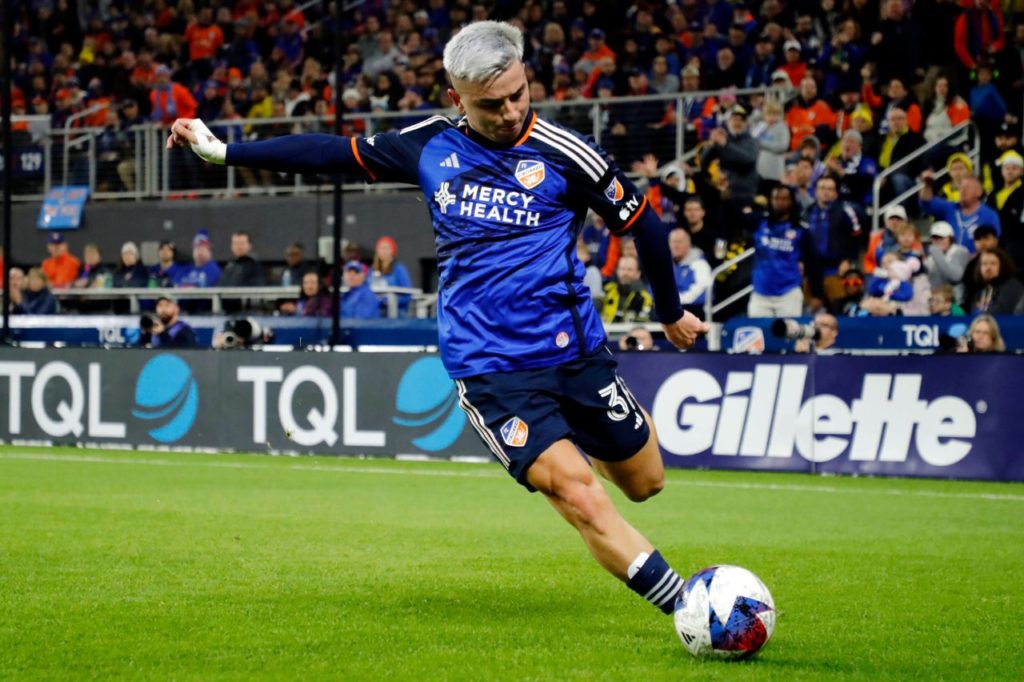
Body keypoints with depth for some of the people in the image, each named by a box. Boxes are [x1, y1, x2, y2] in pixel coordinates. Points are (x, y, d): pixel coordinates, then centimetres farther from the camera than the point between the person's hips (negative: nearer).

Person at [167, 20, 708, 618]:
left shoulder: (562, 153, -8)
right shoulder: (430, 147, 0)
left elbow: (643, 221, 4)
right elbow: (335, 153, 13)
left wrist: (672, 313, 15)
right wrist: (222, 151, 14)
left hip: (575, 352, 0)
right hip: (489, 371, 0)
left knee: (644, 481, 11)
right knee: (579, 497, -16)